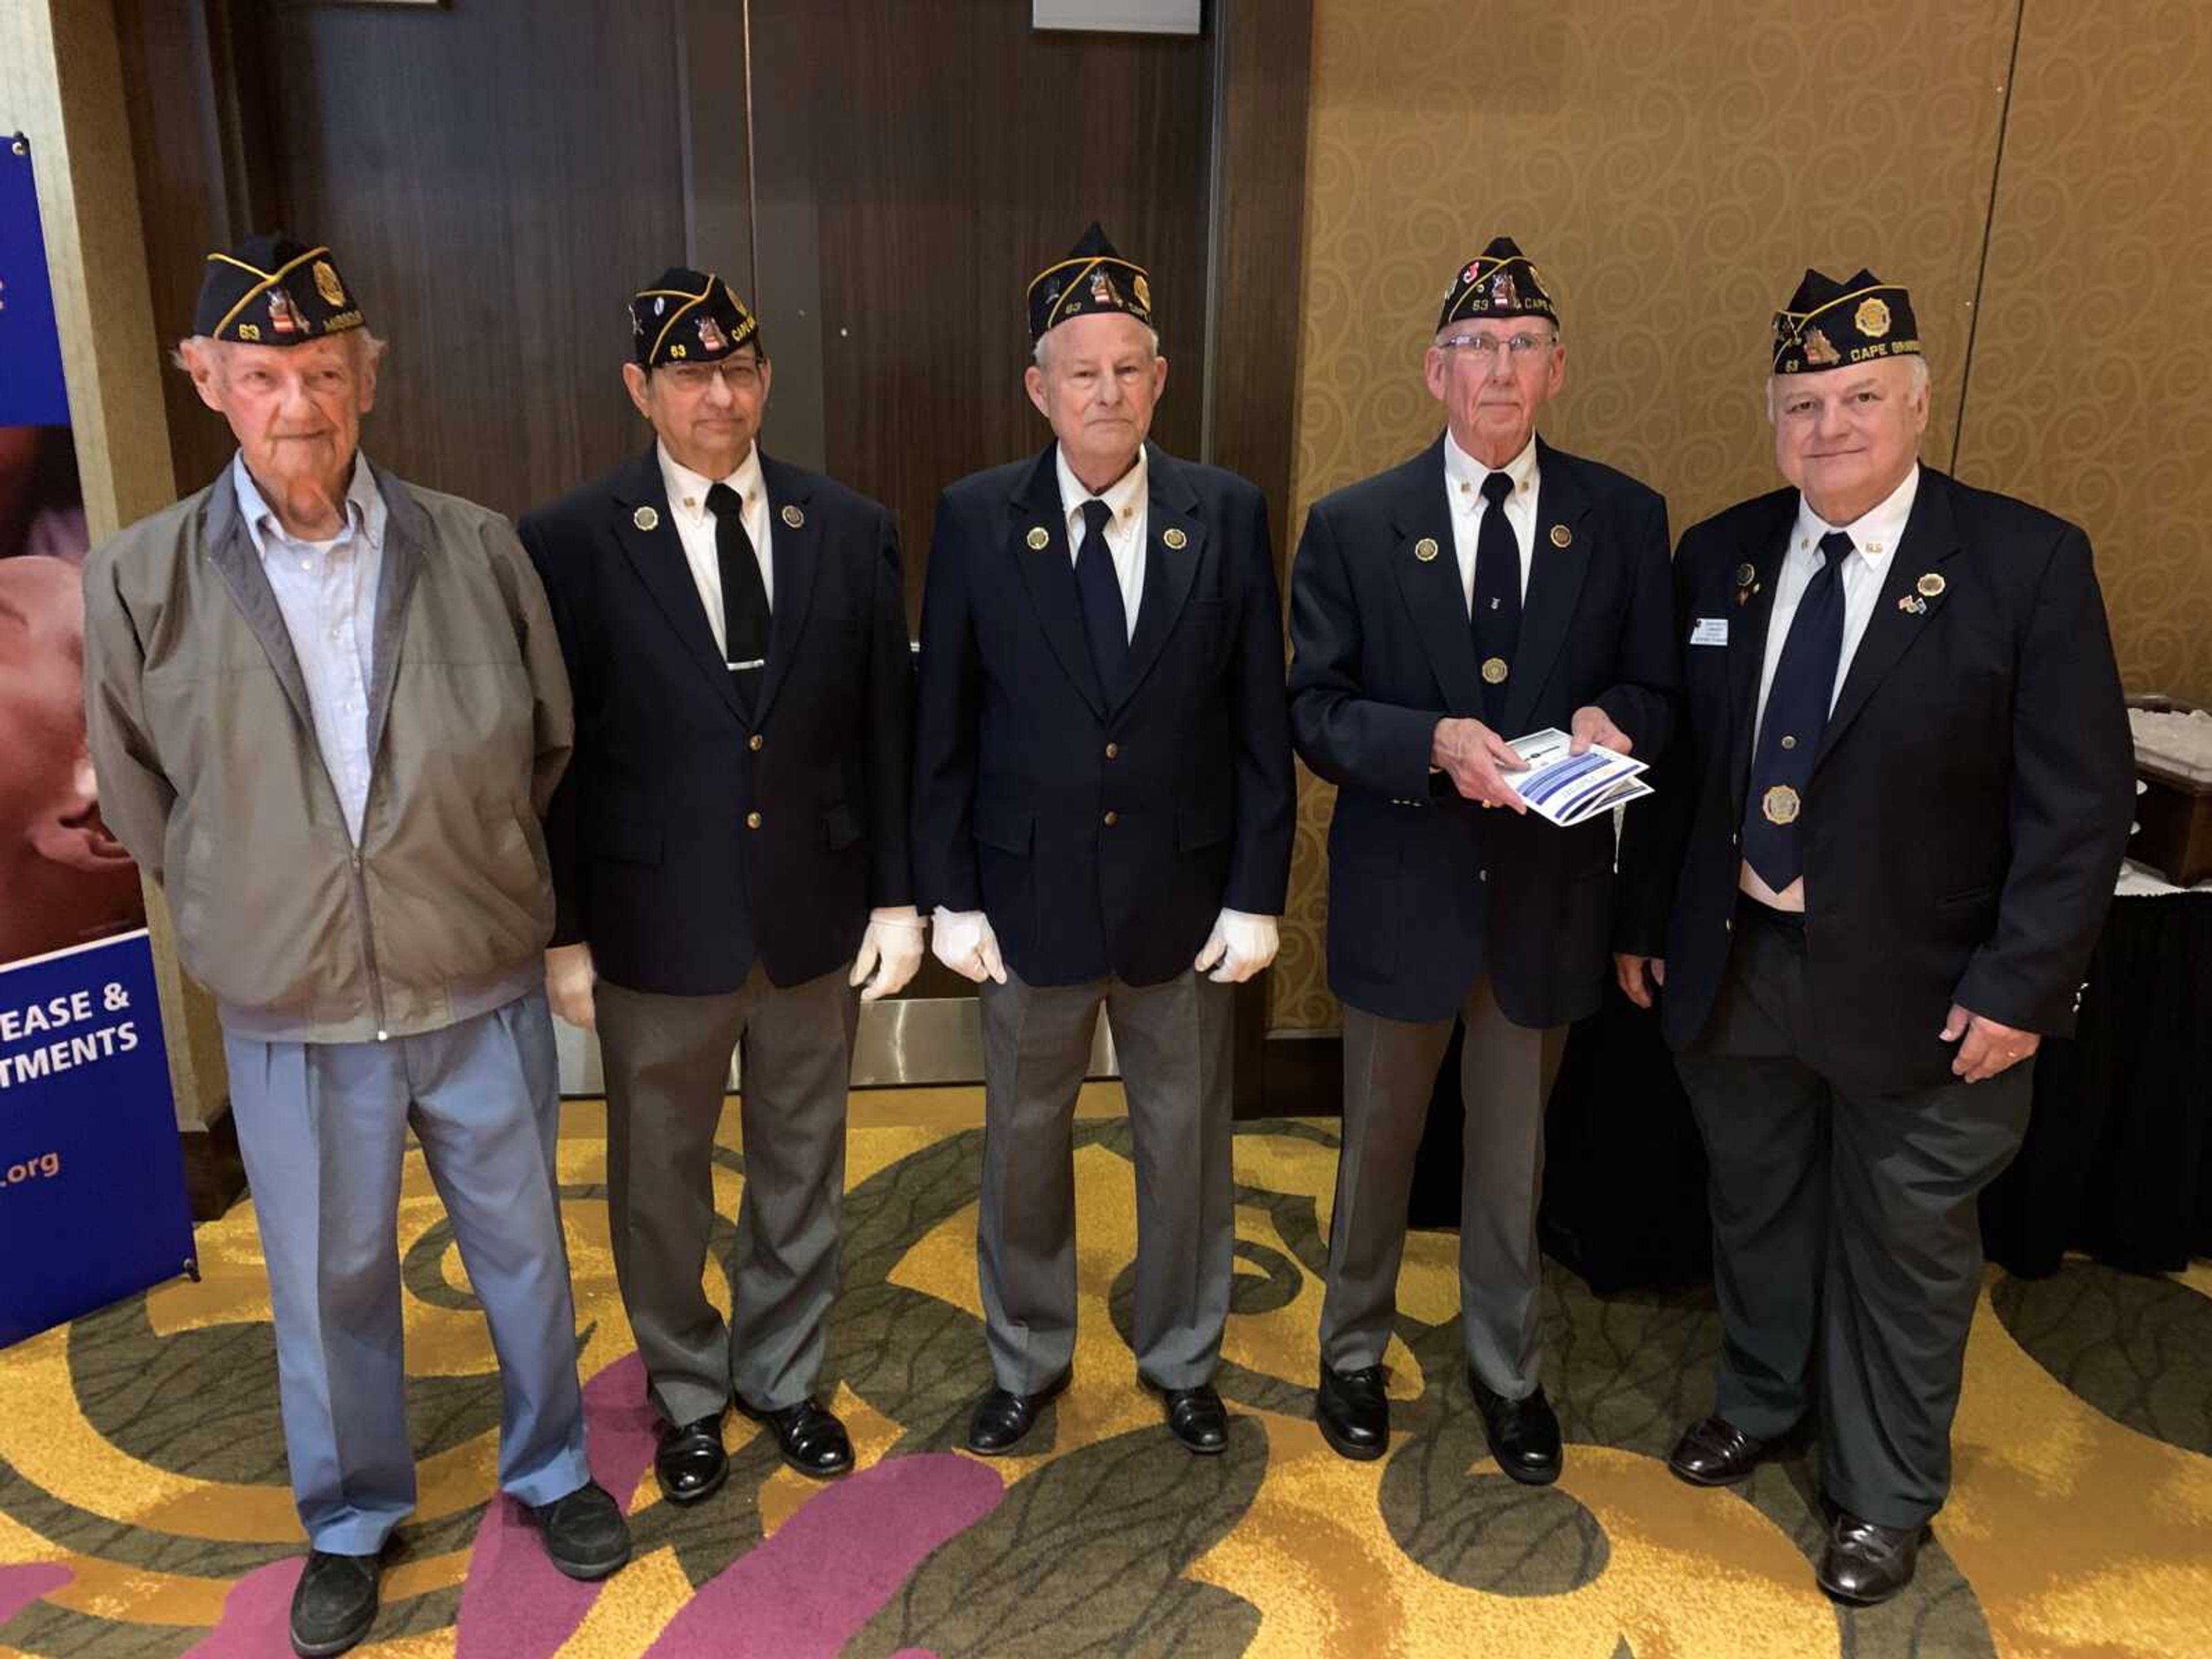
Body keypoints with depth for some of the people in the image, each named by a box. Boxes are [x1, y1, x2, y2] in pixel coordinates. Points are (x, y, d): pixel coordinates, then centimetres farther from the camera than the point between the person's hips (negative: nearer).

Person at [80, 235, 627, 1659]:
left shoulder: (476, 549, -8)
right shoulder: (140, 584, -9)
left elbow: (548, 744, 5)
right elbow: (143, 798, 5)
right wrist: (252, 919, 11)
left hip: (486, 1001, 0)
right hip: (294, 1023, 0)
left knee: (524, 1254, 18)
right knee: (330, 1290, 19)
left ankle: (550, 1470, 44)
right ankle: (352, 1521, 44)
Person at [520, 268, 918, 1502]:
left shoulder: (852, 532, -2)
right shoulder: (570, 545, -8)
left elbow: (889, 731, 2)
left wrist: (898, 895, 1)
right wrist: (562, 935, -5)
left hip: (816, 921, 2)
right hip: (655, 927, -2)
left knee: (803, 1171, 18)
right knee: (663, 1182, 16)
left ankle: (784, 1377, 41)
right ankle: (688, 1391, 40)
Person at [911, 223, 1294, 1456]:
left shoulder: (1228, 514, -5)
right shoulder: (977, 520, -5)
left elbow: (1262, 719, -3)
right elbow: (944, 724, -2)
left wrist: (1258, 893, -6)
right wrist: (952, 895, -4)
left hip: (1184, 897, 0)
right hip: (1030, 892, 0)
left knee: (1188, 1141, 16)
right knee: (1025, 1139, 16)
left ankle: (1185, 1363, 39)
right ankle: (1029, 1362, 40)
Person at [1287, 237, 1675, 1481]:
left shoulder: (1624, 519, -1)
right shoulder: (1355, 526, -5)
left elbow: (1659, 691, 4)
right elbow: (1315, 712, -7)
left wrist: (1609, 719, -19)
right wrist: (1435, 742, -24)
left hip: (1548, 893, 1)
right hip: (1403, 889, -1)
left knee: (1515, 1151, 18)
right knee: (1381, 1144, 17)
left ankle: (1510, 1370, 40)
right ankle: (1356, 1354, 40)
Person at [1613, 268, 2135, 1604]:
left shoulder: (2028, 561, -11)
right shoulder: (1718, 557, 1)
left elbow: (2081, 798, -11)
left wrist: (2019, 985, -15)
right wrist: (1644, 919, 8)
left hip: (1917, 987, -3)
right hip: (1731, 966, 4)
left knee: (1904, 1245, 13)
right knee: (1757, 1208, 22)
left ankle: (1887, 1495, 36)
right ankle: (1762, 1398, 49)